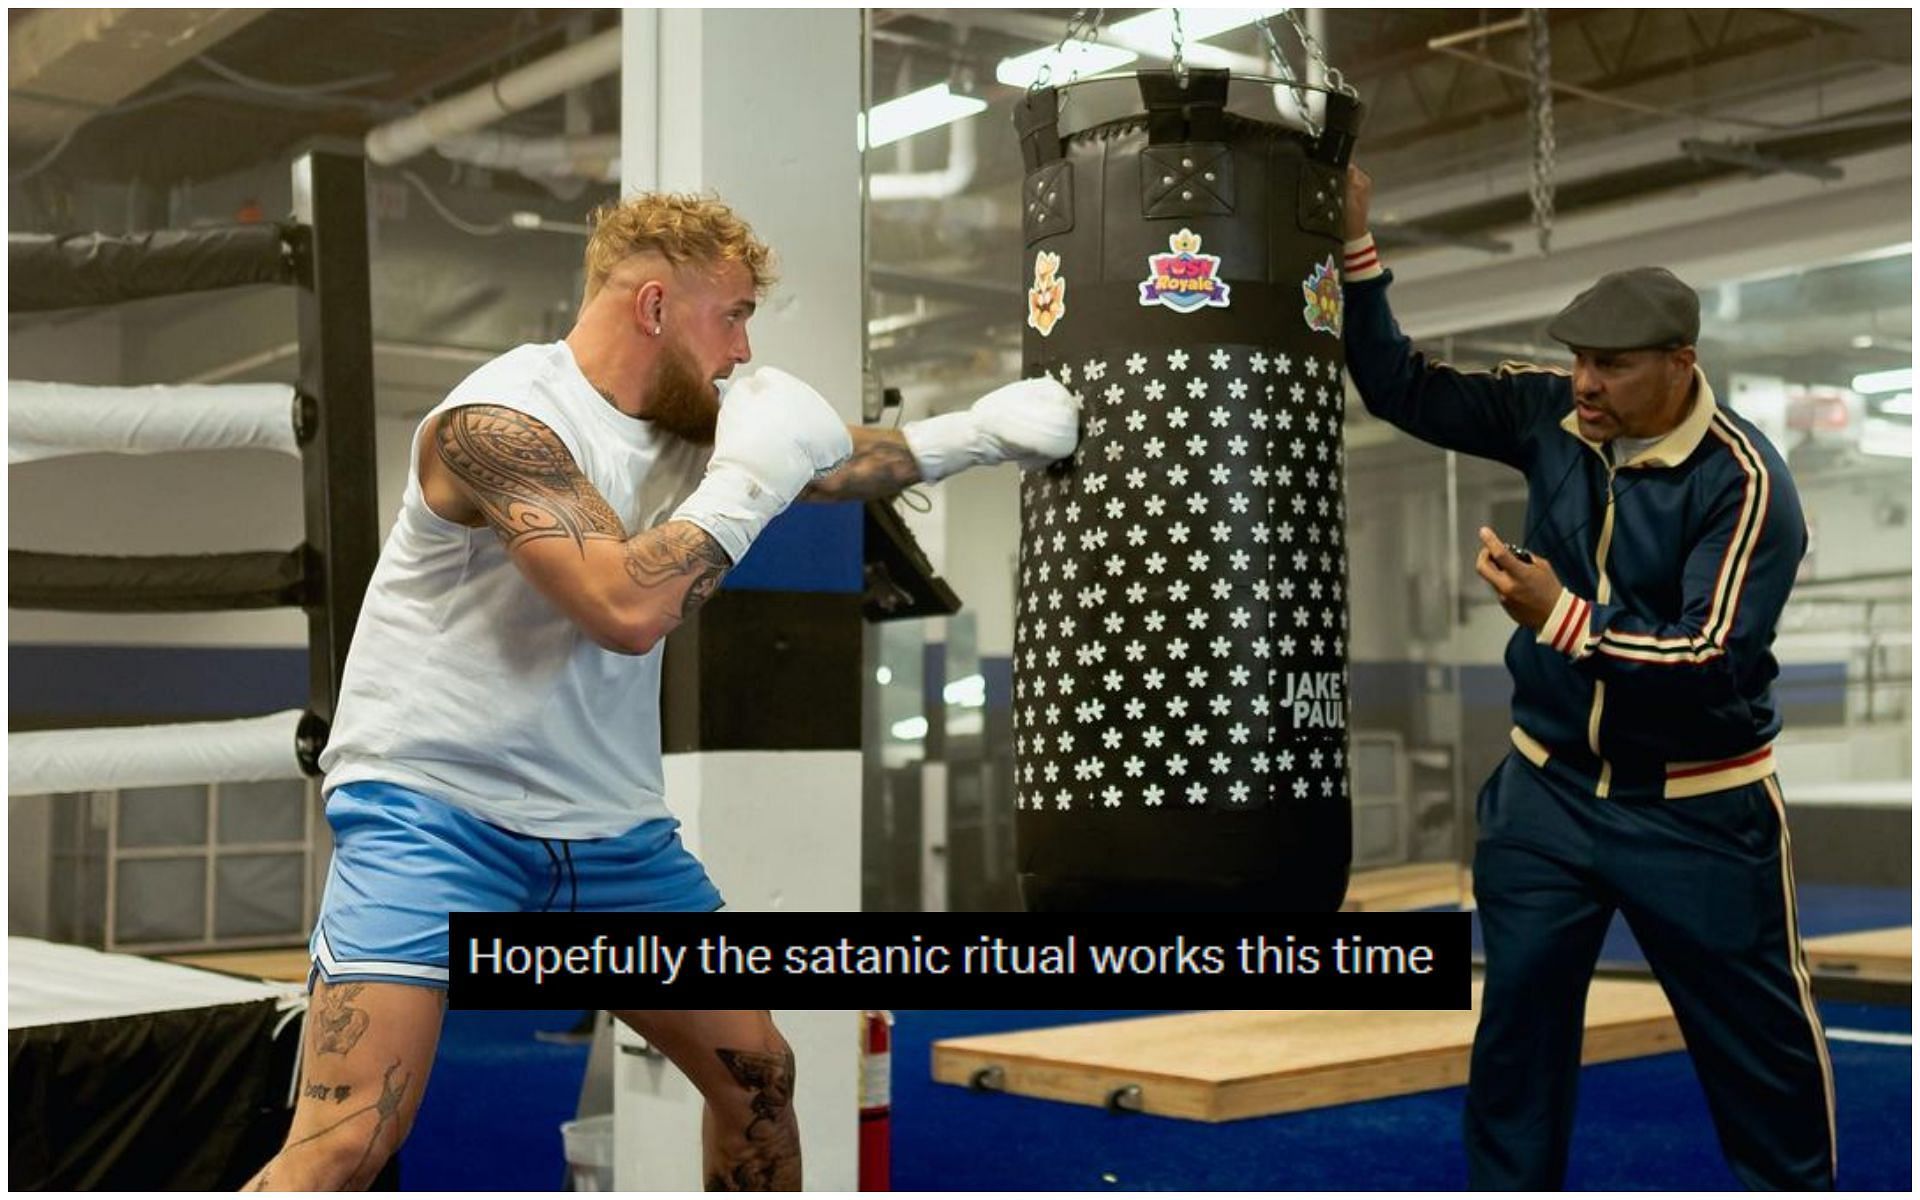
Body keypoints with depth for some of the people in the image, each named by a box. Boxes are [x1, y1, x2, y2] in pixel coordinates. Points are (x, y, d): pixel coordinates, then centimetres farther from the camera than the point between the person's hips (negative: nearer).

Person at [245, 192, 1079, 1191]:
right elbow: (628, 608, -29)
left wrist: (976, 433, 20)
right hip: (434, 805, -8)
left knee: (756, 1072, 12)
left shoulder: (690, 419, 6)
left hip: (608, 824, 8)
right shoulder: (498, 421, -19)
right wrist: (746, 481, -19)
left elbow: (823, 464, 24)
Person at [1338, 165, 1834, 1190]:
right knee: (1516, 1027, 10)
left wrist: (1564, 619, -35)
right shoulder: (1548, 413, -4)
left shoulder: (1742, 480, -19)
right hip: (1549, 790, 4)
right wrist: (1355, 249, -11)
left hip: (1695, 814, -4)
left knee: (1761, 1046, 11)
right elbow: (1402, 391, -2)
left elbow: (1712, 658, -24)